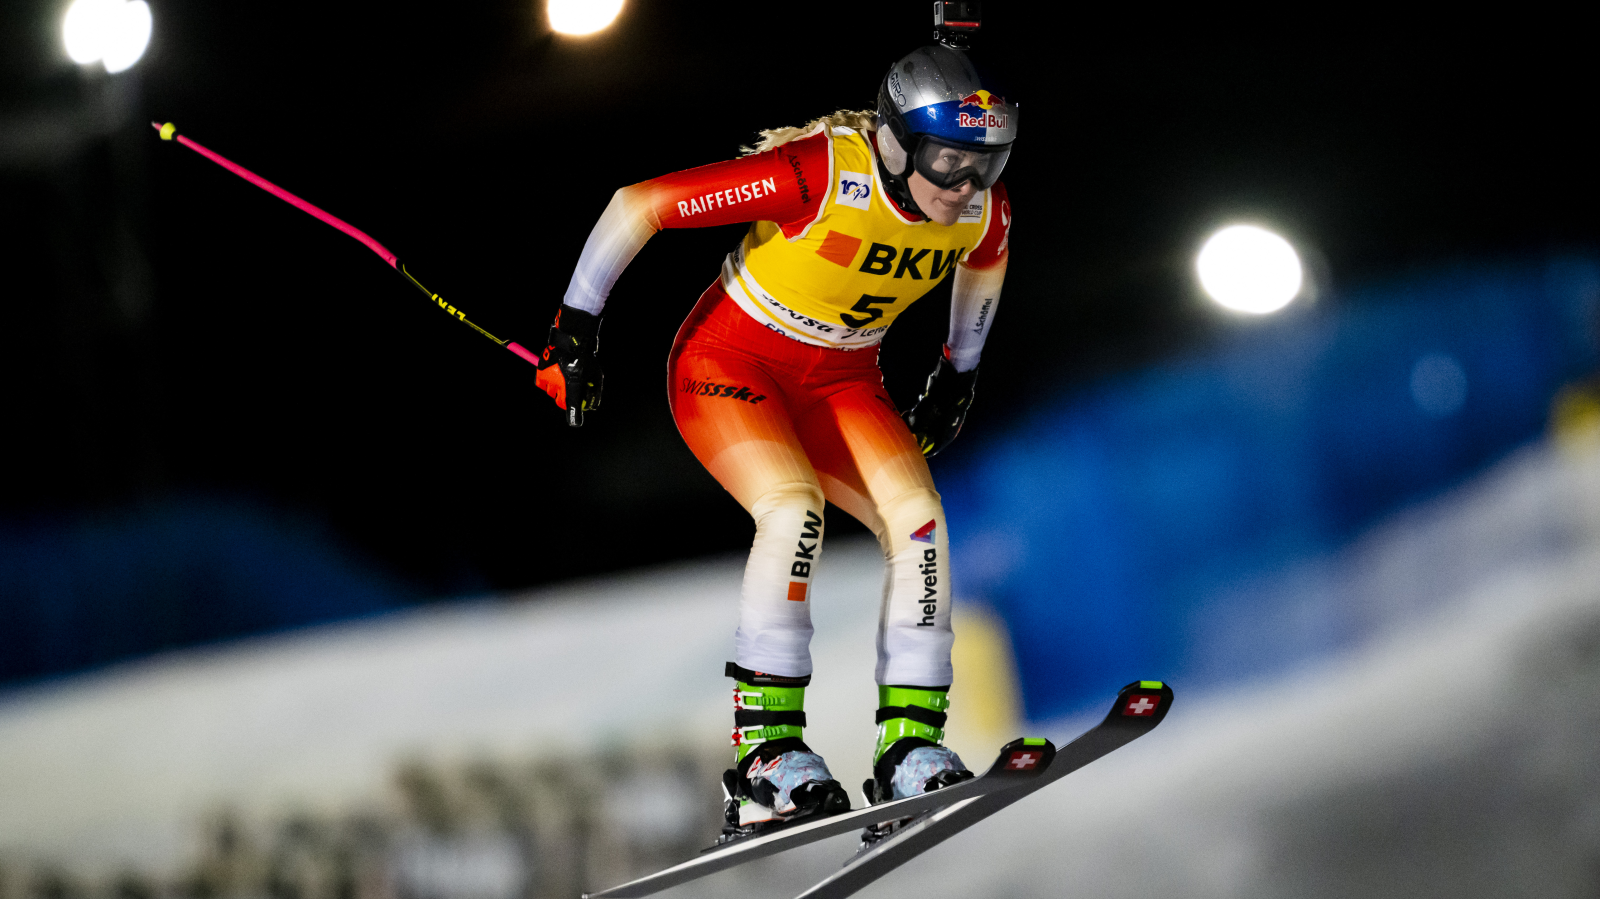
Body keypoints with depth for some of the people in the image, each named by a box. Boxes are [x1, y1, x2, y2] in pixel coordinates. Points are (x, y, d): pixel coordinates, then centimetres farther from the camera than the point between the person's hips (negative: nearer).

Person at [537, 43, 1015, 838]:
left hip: (840, 382, 6)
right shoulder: (818, 175, -31)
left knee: (919, 519, -18)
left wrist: (960, 374, 21)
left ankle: (910, 749, -15)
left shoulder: (982, 210, -13)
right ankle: (765, 755, -28)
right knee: (795, 508, -30)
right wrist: (575, 328, -20)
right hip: (729, 361, -5)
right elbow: (639, 204, -24)